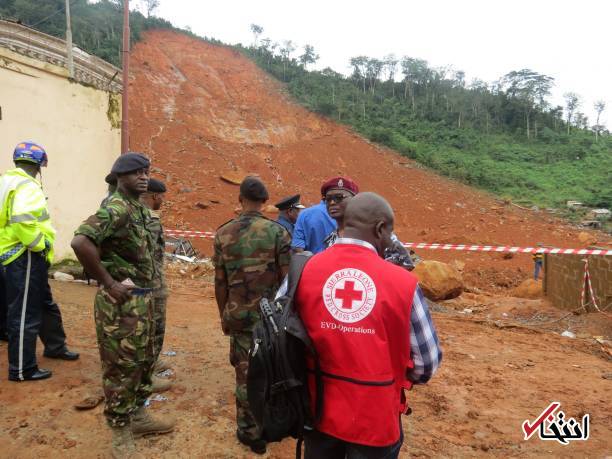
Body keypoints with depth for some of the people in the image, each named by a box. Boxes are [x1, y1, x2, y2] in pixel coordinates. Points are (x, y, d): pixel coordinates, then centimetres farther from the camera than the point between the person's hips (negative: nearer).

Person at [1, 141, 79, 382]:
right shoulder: (26, 186, -16)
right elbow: (23, 219, -34)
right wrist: (38, 245, -20)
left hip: (26, 258, 10)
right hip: (25, 259, -10)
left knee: (46, 305, 23)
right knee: (25, 314, 0)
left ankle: (55, 346, 39)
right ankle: (22, 369, 11)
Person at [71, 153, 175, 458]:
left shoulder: (140, 209, 11)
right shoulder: (116, 209, -19)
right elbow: (81, 242, -33)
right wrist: (107, 283, -24)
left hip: (142, 299, 9)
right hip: (121, 303, -9)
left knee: (142, 361, 20)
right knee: (121, 368, 4)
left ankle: (137, 416, 37)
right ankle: (121, 432, 20)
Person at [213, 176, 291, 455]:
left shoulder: (223, 234, -2)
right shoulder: (277, 232, -8)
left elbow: (220, 283, 2)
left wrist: (224, 316, 14)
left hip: (239, 316, 1)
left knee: (245, 374, 12)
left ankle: (250, 433, 24)